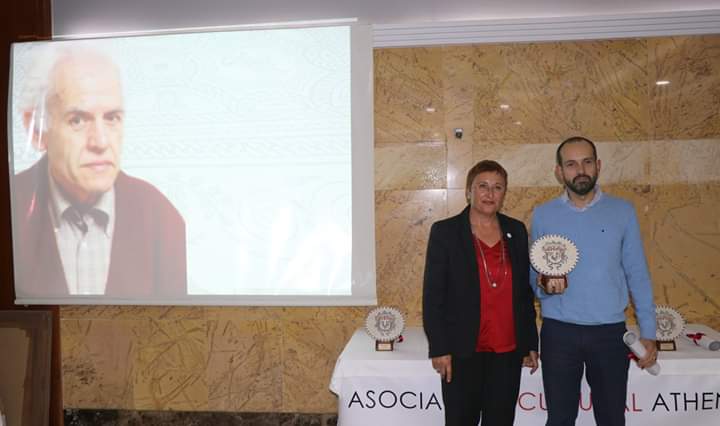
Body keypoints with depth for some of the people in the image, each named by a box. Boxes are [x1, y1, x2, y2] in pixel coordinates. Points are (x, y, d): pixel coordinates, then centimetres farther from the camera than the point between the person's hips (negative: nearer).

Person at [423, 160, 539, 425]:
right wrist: (439, 349, -10)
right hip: (463, 351, -3)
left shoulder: (516, 231, 6)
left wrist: (530, 344, 10)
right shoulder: (445, 231, -6)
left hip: (507, 351, 4)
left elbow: (525, 292, 11)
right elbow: (433, 295, -7)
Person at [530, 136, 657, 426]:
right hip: (558, 332, 0)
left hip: (610, 332, 1)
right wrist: (543, 285, -16)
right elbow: (531, 275, 6)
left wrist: (648, 332, 0)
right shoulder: (542, 215, 0)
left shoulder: (622, 211, 1)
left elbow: (637, 275, 3)